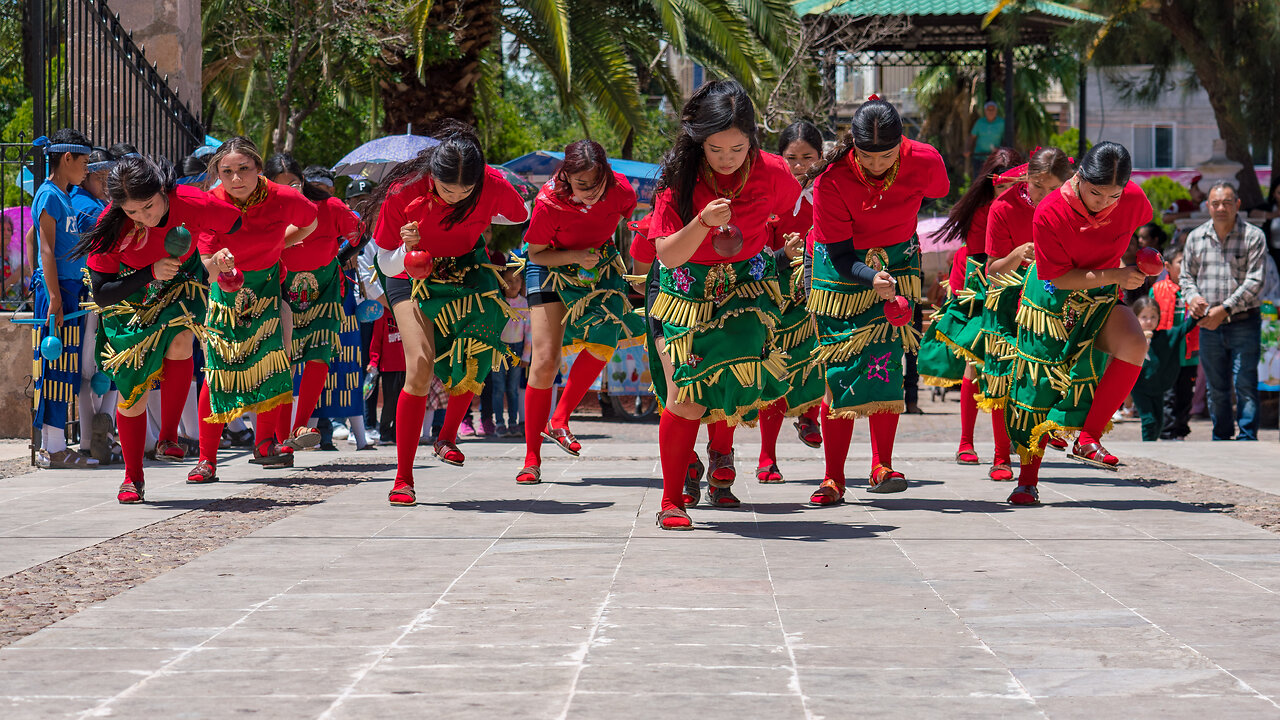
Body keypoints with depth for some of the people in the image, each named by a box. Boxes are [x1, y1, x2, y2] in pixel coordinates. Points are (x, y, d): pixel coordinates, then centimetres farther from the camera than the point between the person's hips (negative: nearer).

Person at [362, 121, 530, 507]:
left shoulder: (494, 186, -24)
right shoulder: (404, 191, -29)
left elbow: (520, 216, 2)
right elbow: (387, 263, -18)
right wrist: (406, 249, -38)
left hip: (466, 268, 2)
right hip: (412, 274, -2)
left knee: (475, 354, -21)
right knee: (420, 366, -18)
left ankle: (448, 437, 8)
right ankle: (403, 479, -10)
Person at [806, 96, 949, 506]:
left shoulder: (924, 162, -20)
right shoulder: (832, 181, -25)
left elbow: (936, 193, 6)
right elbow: (840, 254, -21)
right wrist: (871, 277, -40)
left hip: (896, 262, 1)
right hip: (842, 269, -1)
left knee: (886, 359, -14)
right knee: (839, 371, -5)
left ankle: (882, 467, -8)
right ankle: (833, 480, 0)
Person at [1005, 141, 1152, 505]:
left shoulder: (1134, 199, -16)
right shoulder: (1050, 213, -26)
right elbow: (1059, 276, -20)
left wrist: (1137, 265, 2)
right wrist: (1113, 276, -26)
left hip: (1102, 296, 3)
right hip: (1054, 297, -2)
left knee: (1133, 345, -27)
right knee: (1040, 383, -1)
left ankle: (1088, 437, -17)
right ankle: (1028, 479, 13)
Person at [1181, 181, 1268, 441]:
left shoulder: (1253, 237, -4)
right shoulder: (1196, 237, 9)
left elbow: (1254, 281, -10)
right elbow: (1187, 275, 16)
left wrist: (1225, 309, -18)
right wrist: (1192, 297, -6)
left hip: (1244, 322, -4)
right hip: (1209, 324, 4)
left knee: (1245, 384, -10)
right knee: (1216, 388, 10)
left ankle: (1247, 437, -8)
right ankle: (1221, 437, 19)